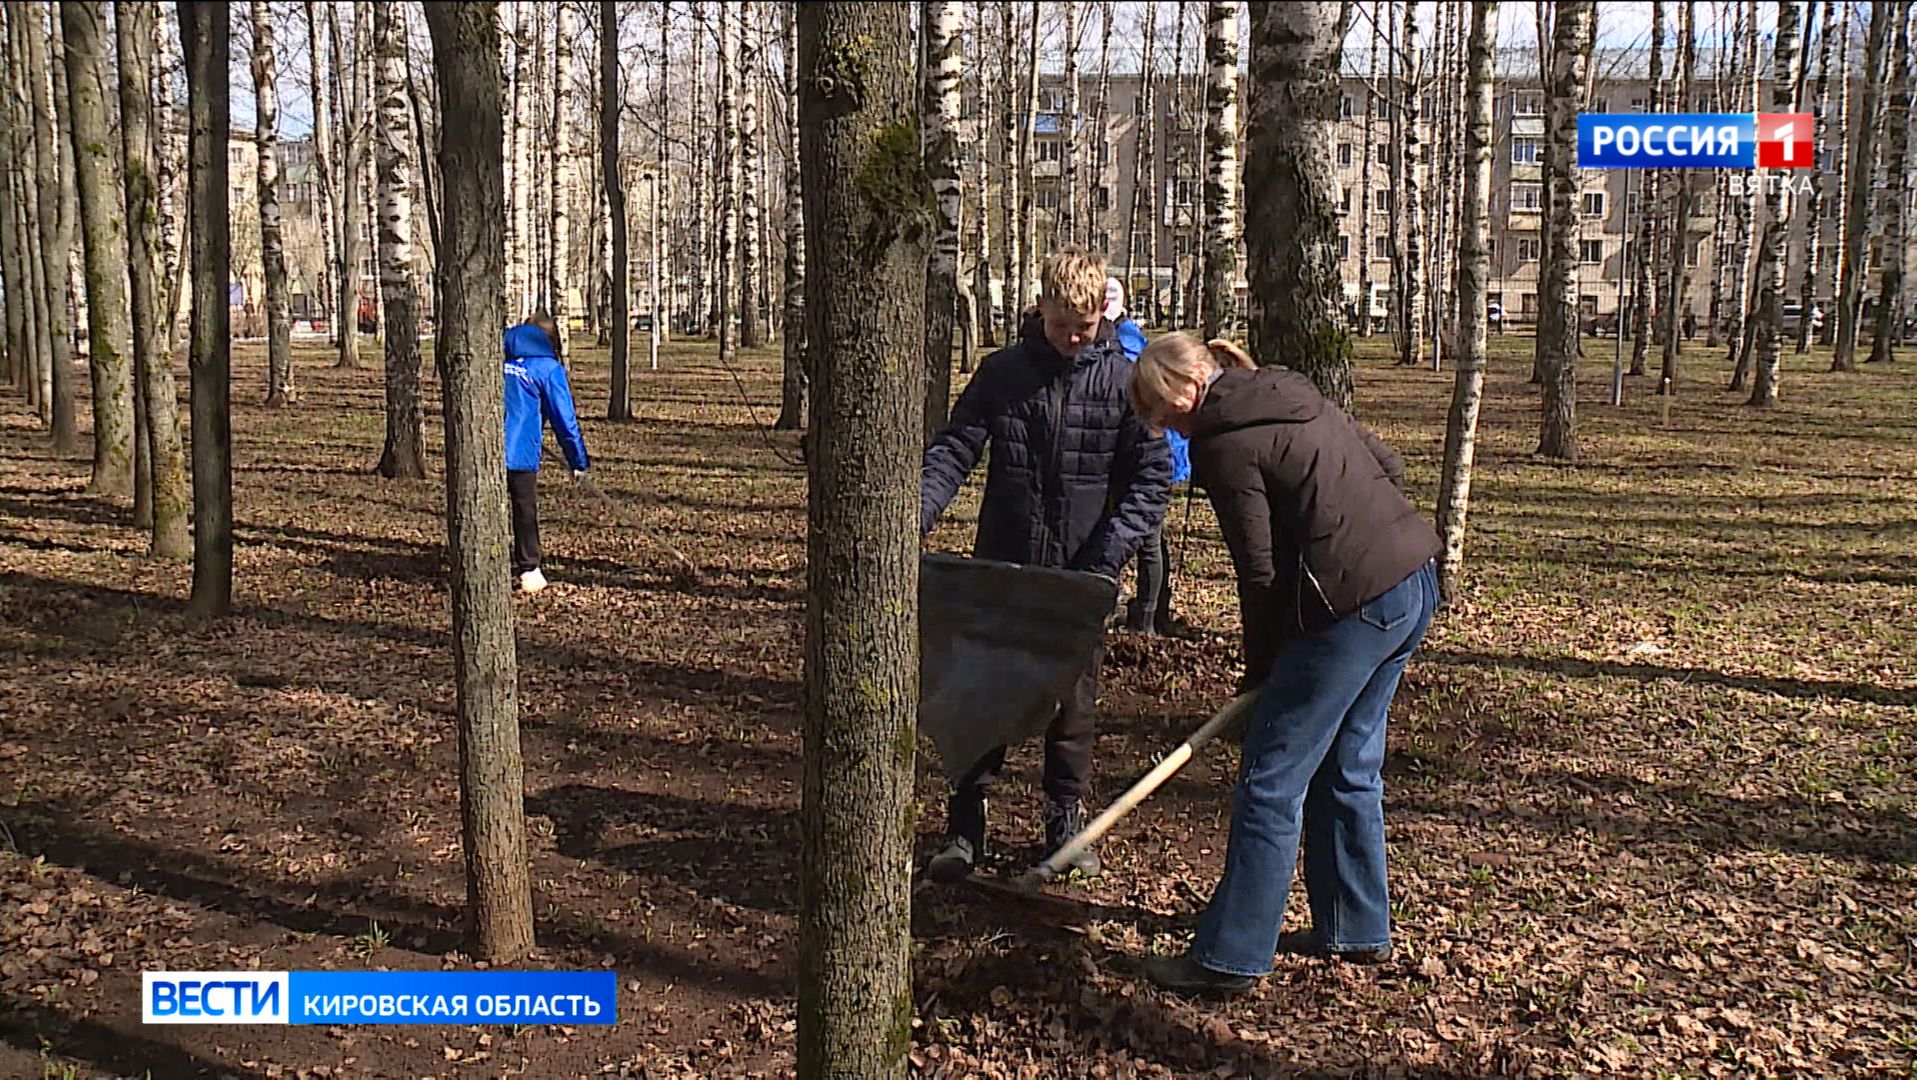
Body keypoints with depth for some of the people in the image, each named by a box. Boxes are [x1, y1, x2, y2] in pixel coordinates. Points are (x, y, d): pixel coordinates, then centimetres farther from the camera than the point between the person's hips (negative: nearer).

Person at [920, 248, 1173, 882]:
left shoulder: (1124, 381, -3)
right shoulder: (1001, 372, 0)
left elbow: (1151, 479, -3)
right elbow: (953, 451, -2)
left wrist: (1109, 552, -15)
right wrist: (918, 512, -20)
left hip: (1080, 575, 0)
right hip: (1001, 568, 1)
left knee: (1072, 704, 12)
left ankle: (1066, 821, 28)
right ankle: (965, 828, 17)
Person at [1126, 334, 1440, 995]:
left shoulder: (1224, 442, -11)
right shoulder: (1294, 396, 14)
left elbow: (1261, 573, -11)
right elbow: (1389, 468, 19)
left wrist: (1261, 671, 0)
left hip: (1356, 605, -9)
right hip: (1415, 581, 9)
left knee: (1271, 779, -2)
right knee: (1348, 767, 20)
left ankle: (1230, 958, 3)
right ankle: (1357, 928, 31)